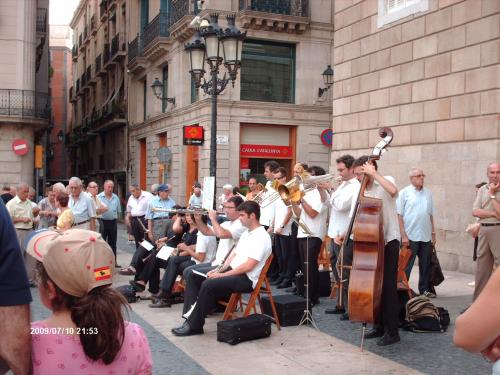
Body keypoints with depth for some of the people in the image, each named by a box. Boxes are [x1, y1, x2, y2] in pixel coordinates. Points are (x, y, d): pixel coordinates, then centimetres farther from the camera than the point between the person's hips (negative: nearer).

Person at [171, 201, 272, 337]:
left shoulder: (261, 237, -15)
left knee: (208, 285, -25)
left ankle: (194, 326, -13)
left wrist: (222, 275, -18)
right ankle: (194, 318, -1)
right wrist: (219, 270, 0)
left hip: (246, 279, -10)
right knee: (199, 279, 0)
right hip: (233, 271, 10)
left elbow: (248, 266, -22)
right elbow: (233, 254, 16)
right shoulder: (247, 233, 16)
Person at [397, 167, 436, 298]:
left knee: (425, 264, 12)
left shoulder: (428, 193, 10)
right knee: (406, 265, 1)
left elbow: (431, 214, 15)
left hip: (426, 236, 5)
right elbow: (399, 215, -8)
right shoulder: (404, 192, -4)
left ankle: (424, 288, 23)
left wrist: (433, 233, 11)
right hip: (410, 236, -5)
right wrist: (403, 235, -13)